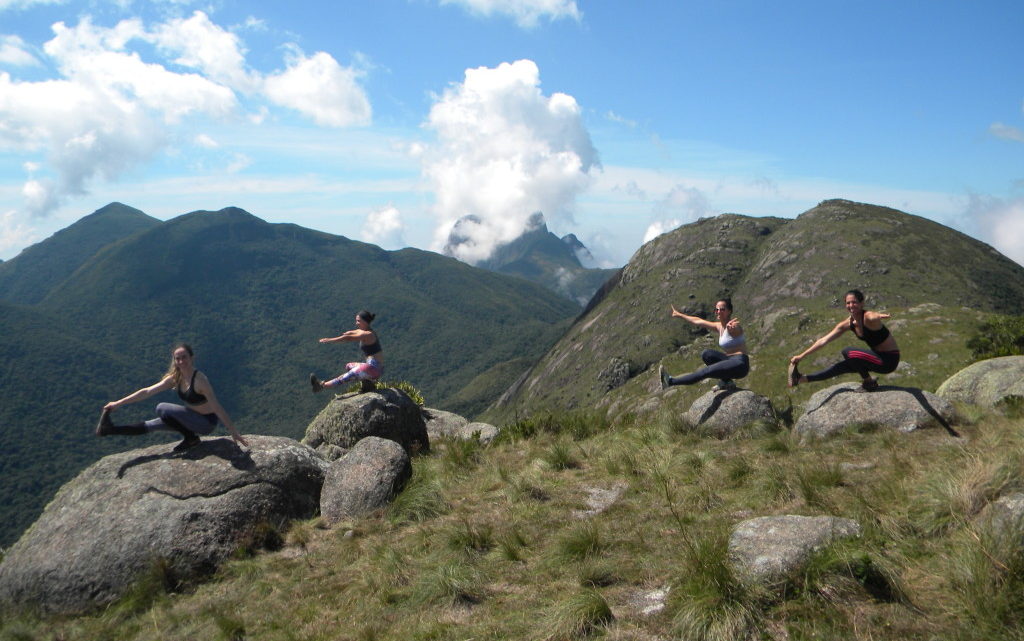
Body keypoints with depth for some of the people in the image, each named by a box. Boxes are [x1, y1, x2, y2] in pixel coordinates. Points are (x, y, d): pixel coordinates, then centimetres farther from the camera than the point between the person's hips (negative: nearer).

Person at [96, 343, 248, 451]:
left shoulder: (199, 380, -28)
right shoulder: (175, 378, -5)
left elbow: (217, 407, -28)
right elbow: (147, 391, -2)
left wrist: (233, 431, -28)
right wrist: (118, 403, -5)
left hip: (207, 422, -7)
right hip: (194, 418, 7)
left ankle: (191, 438, -4)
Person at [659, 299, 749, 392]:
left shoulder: (733, 326, -14)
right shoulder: (719, 326, 12)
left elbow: (733, 327, -40)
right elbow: (698, 321, 24)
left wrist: (730, 327, -65)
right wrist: (680, 315, 32)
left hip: (740, 364, -9)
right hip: (731, 361, 9)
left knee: (705, 372, -20)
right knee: (705, 354, -5)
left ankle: (671, 381, -18)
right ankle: (726, 382, -2)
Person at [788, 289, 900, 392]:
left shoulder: (868, 317, -20)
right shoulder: (848, 323, -1)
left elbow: (875, 316, -44)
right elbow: (823, 341, 0)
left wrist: (879, 316, -65)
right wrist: (802, 356, -1)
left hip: (889, 359, -8)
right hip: (878, 357, 8)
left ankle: (869, 383, -5)